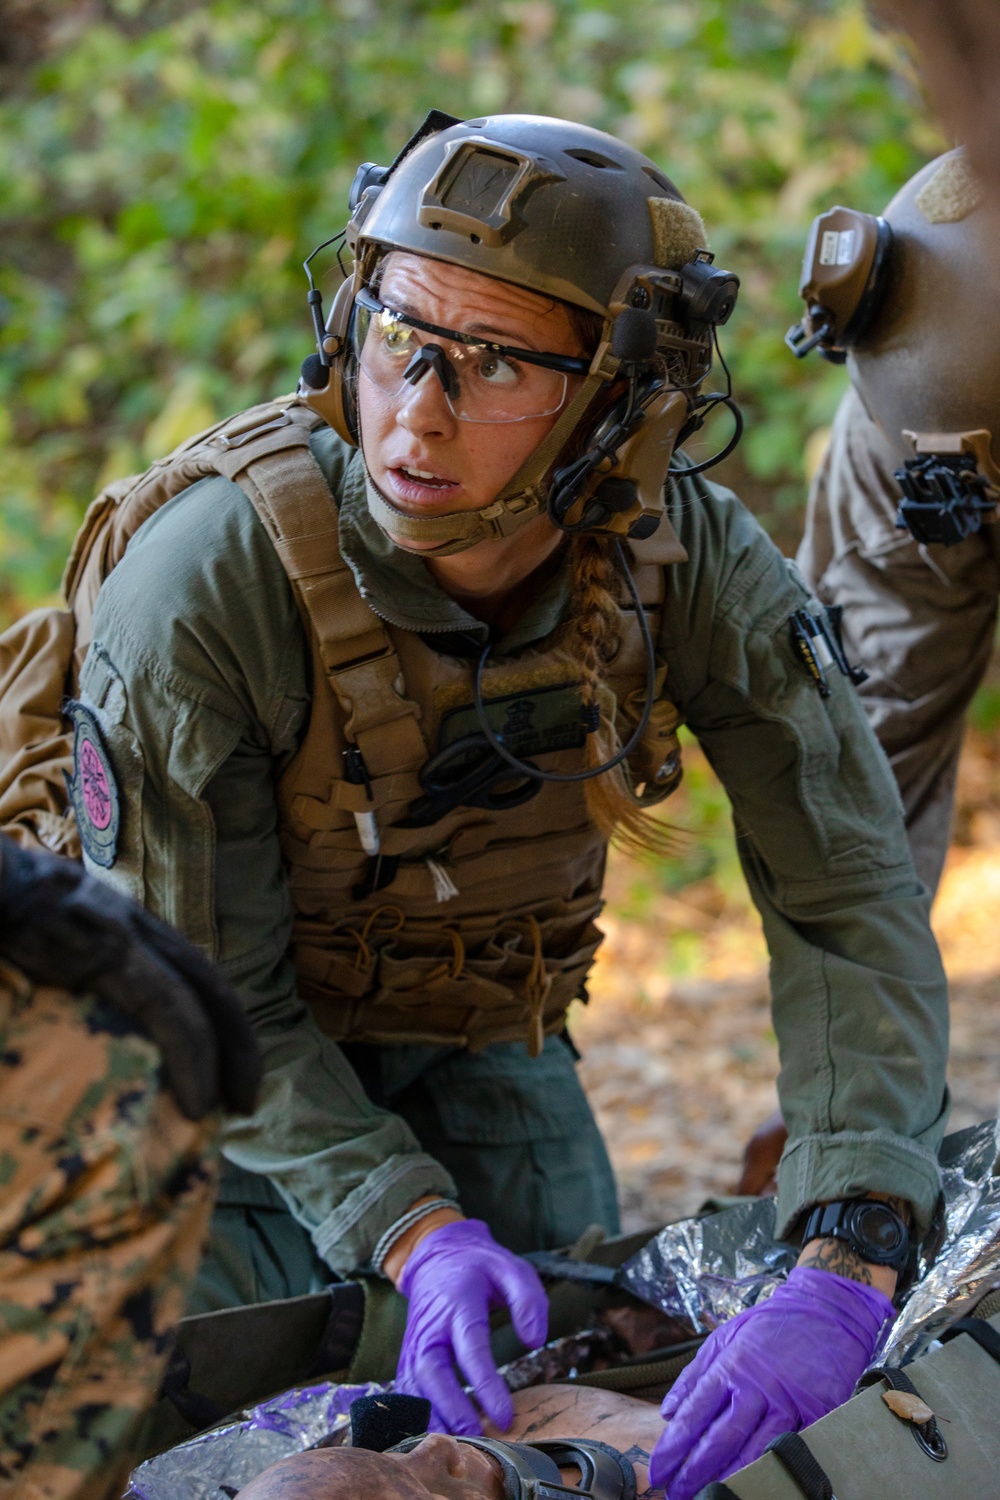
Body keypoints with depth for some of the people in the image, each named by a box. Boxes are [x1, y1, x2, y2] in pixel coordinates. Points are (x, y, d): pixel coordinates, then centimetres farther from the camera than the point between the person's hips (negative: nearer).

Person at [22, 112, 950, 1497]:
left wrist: (846, 1275, -43)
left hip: (479, 1029, 3)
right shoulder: (206, 581, -36)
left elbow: (852, 909, -29)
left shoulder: (690, 560, -27)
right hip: (215, 1059, -3)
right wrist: (414, 1233, -38)